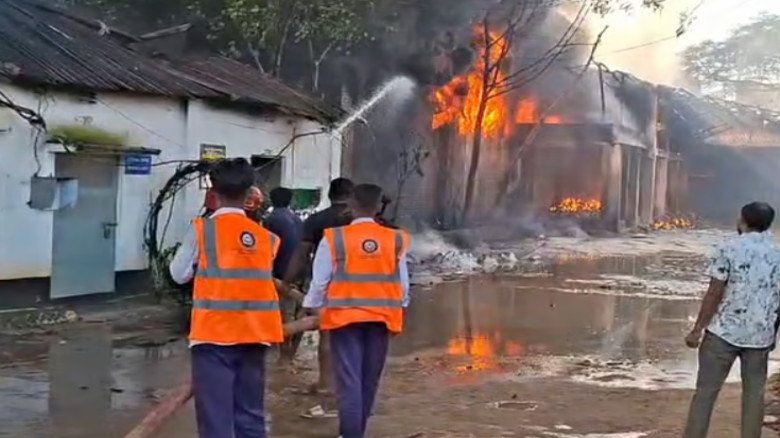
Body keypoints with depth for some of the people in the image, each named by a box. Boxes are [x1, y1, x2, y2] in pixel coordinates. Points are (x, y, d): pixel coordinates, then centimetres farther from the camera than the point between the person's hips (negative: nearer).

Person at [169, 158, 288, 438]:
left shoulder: (202, 229, -5)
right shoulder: (265, 236, 6)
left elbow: (179, 274, 3)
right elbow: (260, 276, 4)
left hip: (214, 333, -4)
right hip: (253, 333, 4)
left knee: (215, 414, -2)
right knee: (250, 412, 13)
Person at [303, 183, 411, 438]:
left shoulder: (334, 238, -8)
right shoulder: (396, 240, -1)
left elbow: (320, 281, -4)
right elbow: (403, 284, 5)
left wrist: (312, 309, 10)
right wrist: (399, 310, 19)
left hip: (345, 316, -3)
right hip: (381, 318, 3)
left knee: (349, 380, 0)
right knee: (369, 380, 15)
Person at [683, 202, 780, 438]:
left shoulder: (729, 250, -7)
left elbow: (714, 294, -10)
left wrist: (697, 329, -5)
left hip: (724, 332, -3)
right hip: (760, 335, 3)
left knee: (706, 390, 3)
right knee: (754, 393, 12)